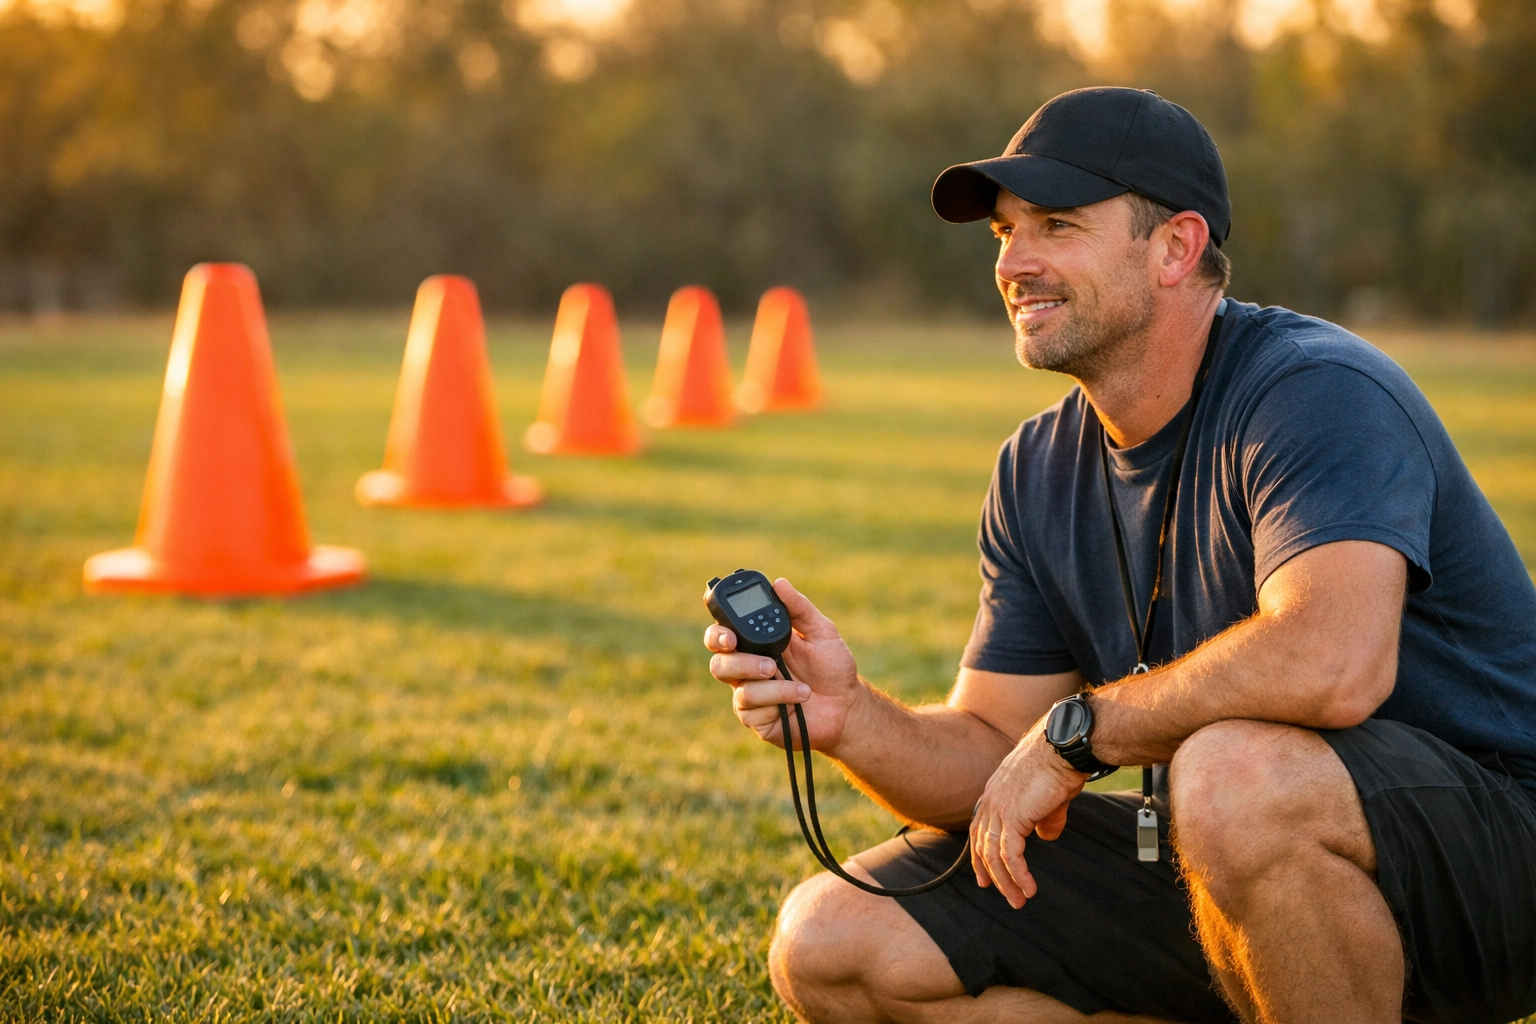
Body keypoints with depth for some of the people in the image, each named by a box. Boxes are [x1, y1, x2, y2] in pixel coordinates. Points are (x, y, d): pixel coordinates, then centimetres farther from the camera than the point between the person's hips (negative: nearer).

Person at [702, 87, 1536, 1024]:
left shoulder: (1315, 393, -19)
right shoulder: (1037, 473, 5)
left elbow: (1333, 663, -38)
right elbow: (992, 755, 5)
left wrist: (1076, 729, -24)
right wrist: (852, 718, -17)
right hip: (1214, 861, 7)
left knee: (1233, 772, -42)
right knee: (830, 949, -2)